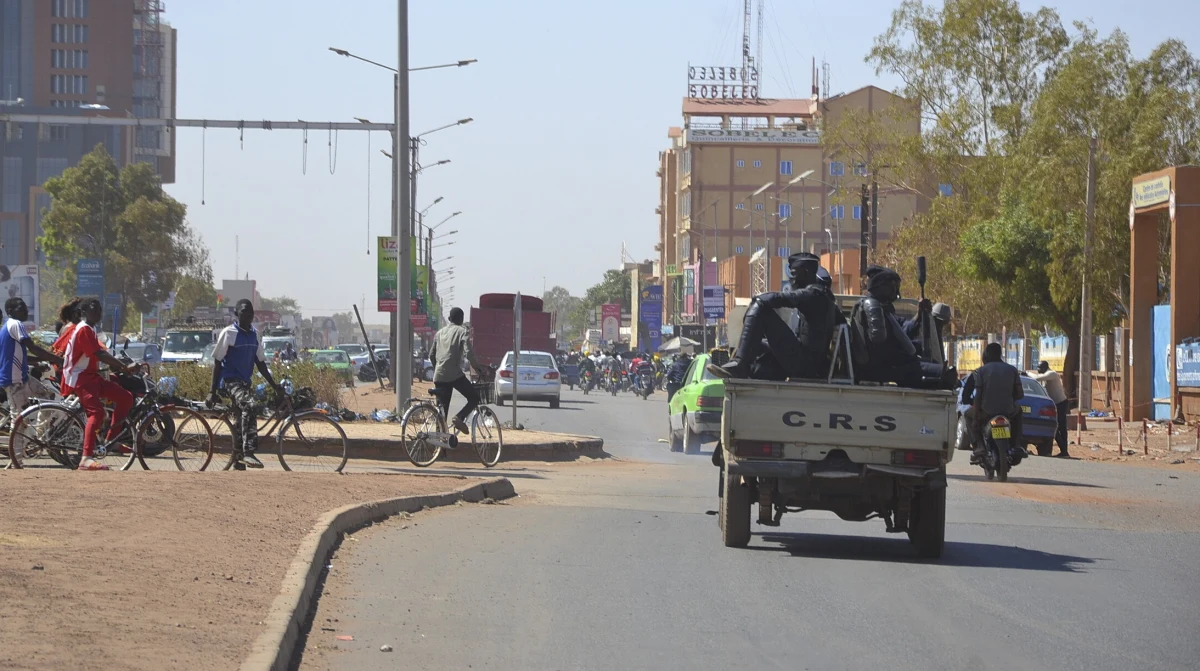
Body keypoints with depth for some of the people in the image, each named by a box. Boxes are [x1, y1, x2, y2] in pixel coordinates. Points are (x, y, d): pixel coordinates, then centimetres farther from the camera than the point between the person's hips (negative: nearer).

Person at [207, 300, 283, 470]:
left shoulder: (254, 335, 11)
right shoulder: (228, 333, -8)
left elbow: (260, 363, 17)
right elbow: (217, 362, -7)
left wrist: (274, 386, 13)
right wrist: (212, 391, -10)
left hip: (244, 382, 7)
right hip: (230, 381, -7)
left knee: (240, 424, 9)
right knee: (249, 406, -31)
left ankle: (238, 465, 15)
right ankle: (248, 453, -35)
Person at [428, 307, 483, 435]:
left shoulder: (440, 332, 17)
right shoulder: (462, 331, -1)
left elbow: (431, 355, 21)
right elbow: (468, 353, -14)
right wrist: (477, 367, 1)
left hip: (439, 376, 6)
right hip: (454, 374, -6)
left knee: (442, 409, 10)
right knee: (474, 398, 6)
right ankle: (459, 418, -18)